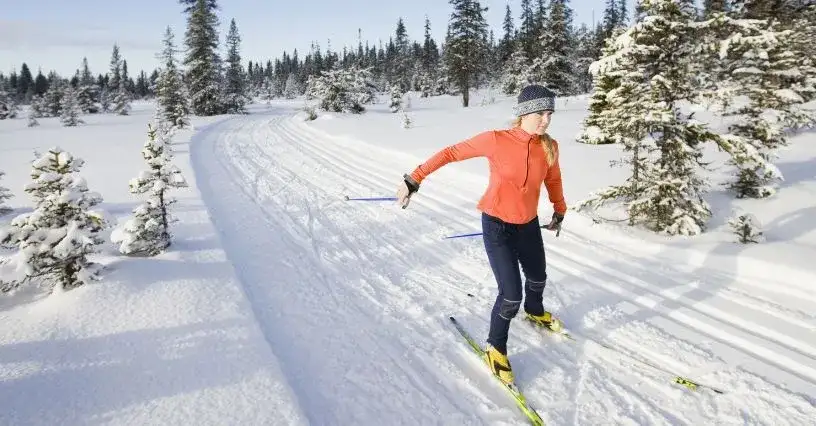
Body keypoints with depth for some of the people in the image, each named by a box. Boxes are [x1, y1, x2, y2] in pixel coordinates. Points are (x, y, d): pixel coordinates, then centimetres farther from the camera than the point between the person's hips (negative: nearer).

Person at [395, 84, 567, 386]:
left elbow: (553, 179, 12)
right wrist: (414, 179, -17)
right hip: (497, 225, -5)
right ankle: (495, 348, 16)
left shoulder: (549, 147, -8)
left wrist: (559, 211, 25)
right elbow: (452, 153, -16)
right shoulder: (496, 140, -22)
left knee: (538, 277, 25)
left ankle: (534, 311, 60)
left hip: (529, 224, 5)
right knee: (512, 294, -10)